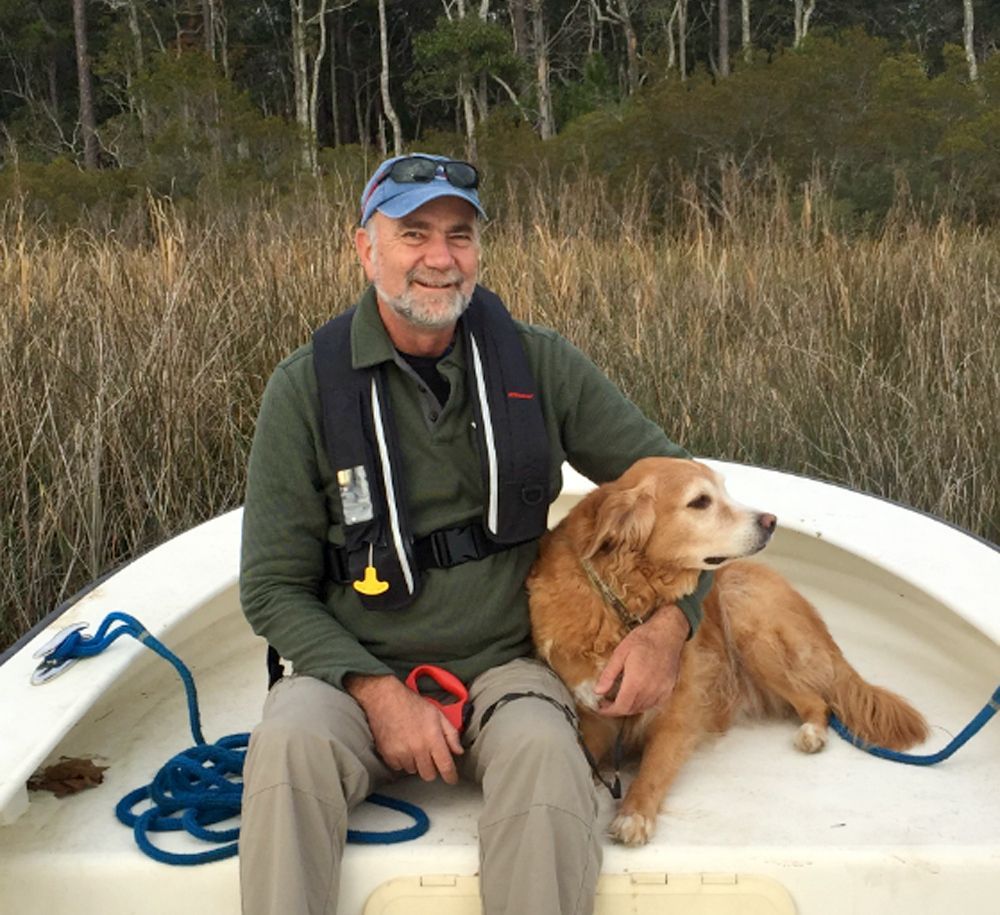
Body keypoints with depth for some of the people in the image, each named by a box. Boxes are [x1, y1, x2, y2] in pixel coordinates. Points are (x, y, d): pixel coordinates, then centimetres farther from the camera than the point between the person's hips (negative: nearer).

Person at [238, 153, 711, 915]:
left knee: (544, 751, -32)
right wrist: (375, 691, -17)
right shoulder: (307, 387, -4)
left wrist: (669, 623, -9)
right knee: (291, 742, -32)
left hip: (501, 664, 1)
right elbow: (274, 588, -2)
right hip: (355, 670, 0)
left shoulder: (537, 364, 0)